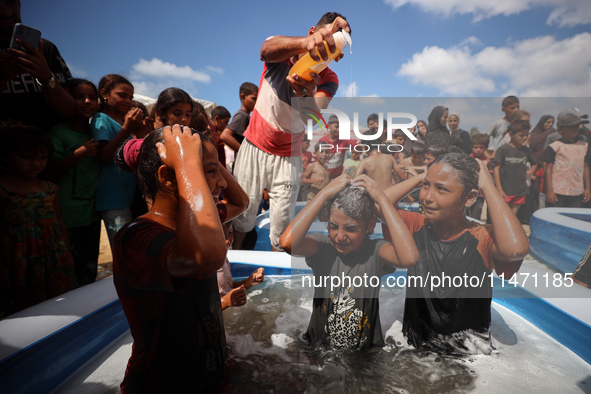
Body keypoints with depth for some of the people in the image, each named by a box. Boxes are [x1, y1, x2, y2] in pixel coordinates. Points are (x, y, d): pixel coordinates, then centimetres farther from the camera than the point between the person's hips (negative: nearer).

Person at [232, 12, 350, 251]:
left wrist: (307, 94, -52)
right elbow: (267, 50, -37)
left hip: (288, 157, 0)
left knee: (282, 222, -1)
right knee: (243, 211, 8)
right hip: (254, 146, 0)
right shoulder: (280, 51, -10)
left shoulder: (328, 80, -8)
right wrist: (306, 42, -58)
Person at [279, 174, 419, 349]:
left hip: (366, 349, 1)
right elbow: (288, 242, -29)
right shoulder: (322, 245, -8)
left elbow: (409, 258, -30)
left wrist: (382, 199, -23)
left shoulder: (375, 250, -9)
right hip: (319, 346, 0)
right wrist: (324, 193, -23)